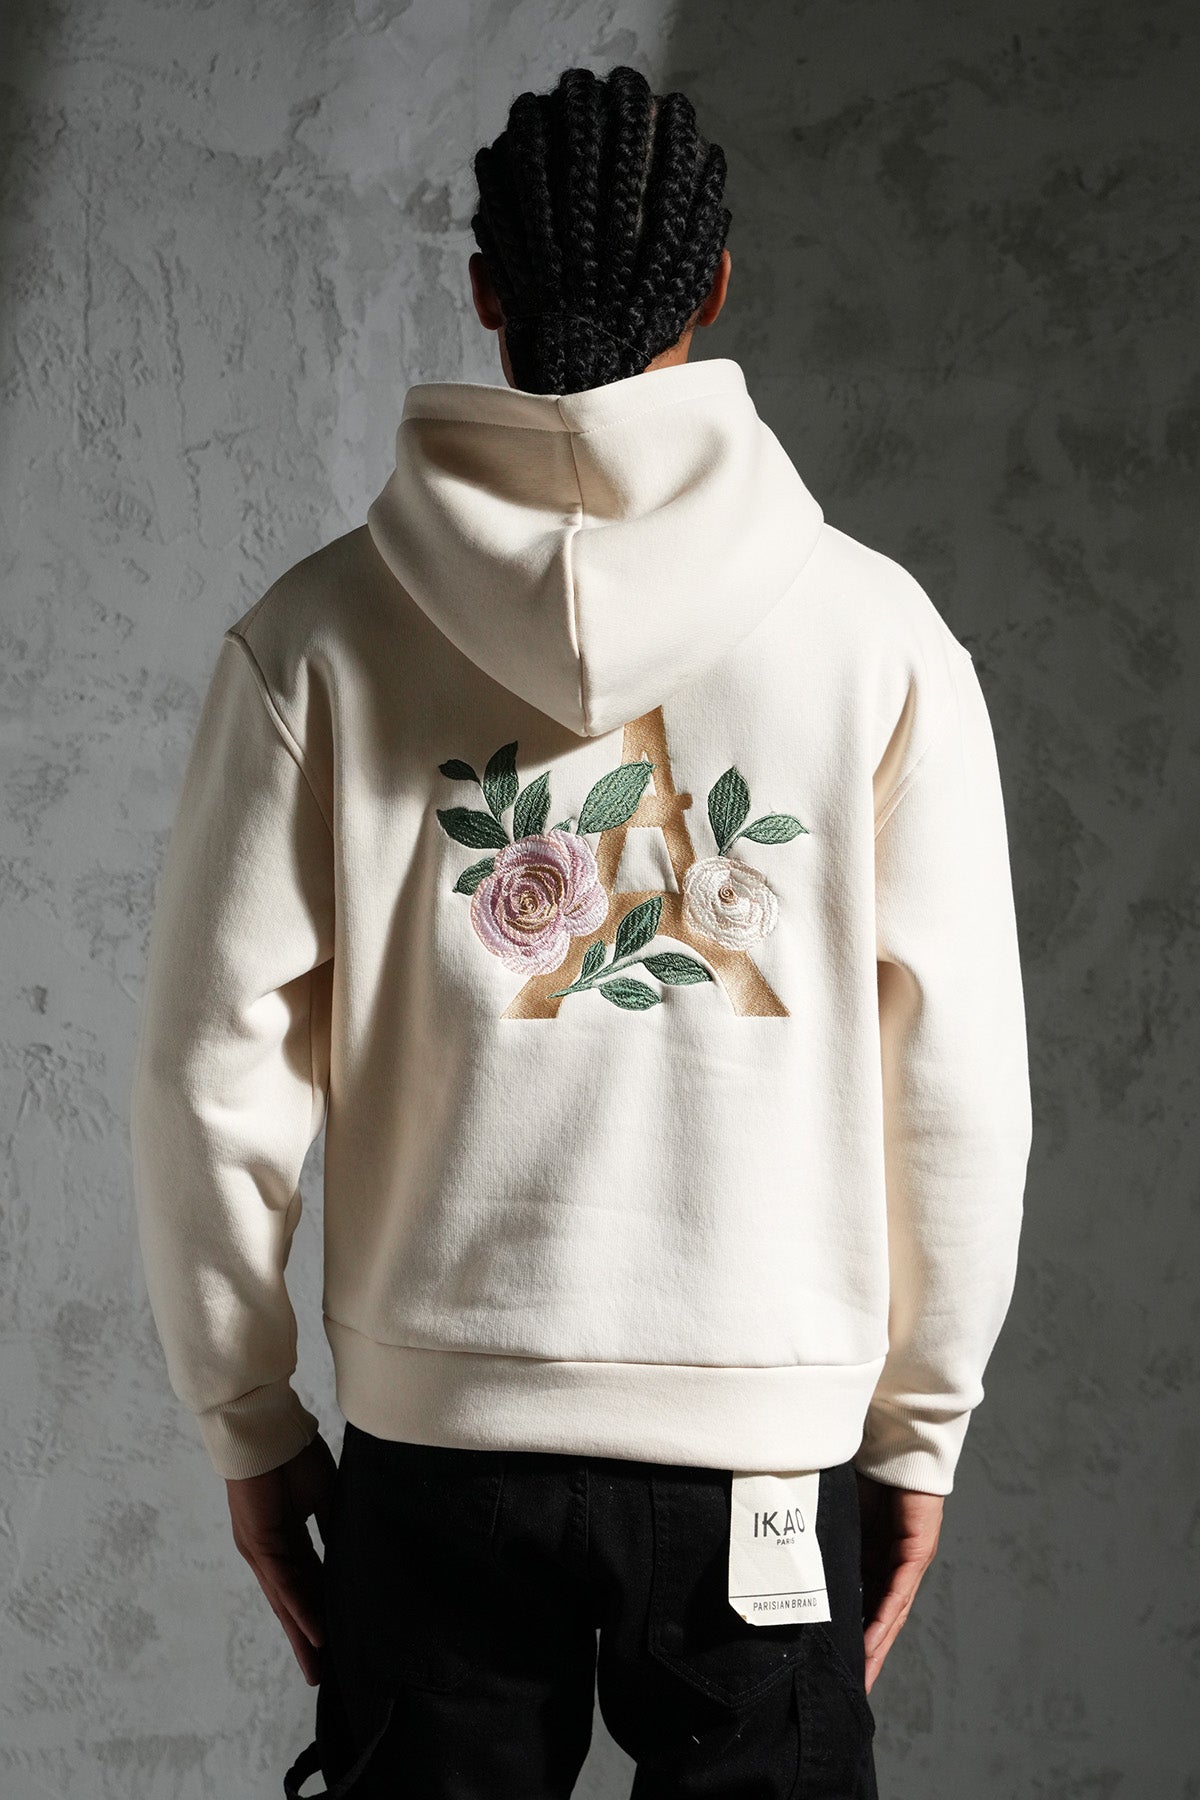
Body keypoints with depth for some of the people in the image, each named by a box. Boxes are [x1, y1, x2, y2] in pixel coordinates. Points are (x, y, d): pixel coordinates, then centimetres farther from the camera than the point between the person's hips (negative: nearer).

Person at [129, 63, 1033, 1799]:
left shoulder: (320, 631, -4)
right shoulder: (877, 629, -5)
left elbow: (212, 1064, -3)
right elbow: (958, 1077, -4)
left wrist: (248, 1417, 8)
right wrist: (922, 1424, 7)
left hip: (436, 1428, 1)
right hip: (768, 1432, 0)